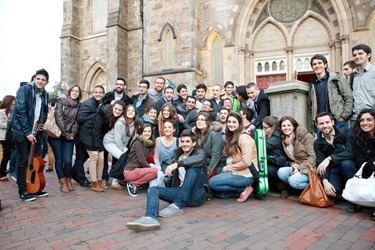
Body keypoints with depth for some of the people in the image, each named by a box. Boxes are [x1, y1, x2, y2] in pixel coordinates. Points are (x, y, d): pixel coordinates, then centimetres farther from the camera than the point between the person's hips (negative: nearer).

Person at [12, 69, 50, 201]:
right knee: (23, 160, -2)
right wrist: (27, 131, -18)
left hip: (34, 132, 6)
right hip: (21, 130, -6)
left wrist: (39, 129, 1)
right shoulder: (24, 89, -9)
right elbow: (20, 111, -16)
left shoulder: (45, 95, 10)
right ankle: (22, 191, 8)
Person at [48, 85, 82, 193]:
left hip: (70, 136, 2)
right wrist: (65, 133, -11)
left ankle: (69, 181, 14)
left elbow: (77, 121, 4)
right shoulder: (61, 101, -3)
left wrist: (72, 133, -9)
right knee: (59, 159, 1)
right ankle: (63, 183, 11)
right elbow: (58, 118, -10)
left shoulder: (79, 106, 7)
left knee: (68, 160, -5)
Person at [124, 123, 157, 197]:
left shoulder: (149, 144, 14)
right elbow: (141, 160, -15)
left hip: (137, 170, 9)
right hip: (130, 171, -9)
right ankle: (133, 184, -9)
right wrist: (151, 168, -8)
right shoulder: (138, 141, -10)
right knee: (155, 171, -24)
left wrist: (150, 166, -3)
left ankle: (133, 183, 3)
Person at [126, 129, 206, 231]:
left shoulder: (200, 153, 3)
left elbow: (199, 159, -23)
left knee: (193, 168, -29)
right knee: (152, 190, -13)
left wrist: (177, 164, -33)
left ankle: (178, 206, -27)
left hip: (196, 195, -5)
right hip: (181, 191, 5)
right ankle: (151, 218, -42)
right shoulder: (179, 156, 21)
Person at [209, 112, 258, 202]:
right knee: (219, 194, 2)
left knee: (212, 182, -14)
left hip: (245, 175, -9)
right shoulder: (232, 137, 14)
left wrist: (228, 168, -11)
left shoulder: (243, 137, -15)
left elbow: (246, 163, -20)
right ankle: (243, 187, 6)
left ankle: (243, 189, -7)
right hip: (236, 172, 9)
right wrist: (226, 168, -5)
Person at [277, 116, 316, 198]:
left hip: (310, 168, -6)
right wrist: (294, 165, -7)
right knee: (281, 172, -21)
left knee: (293, 180, -29)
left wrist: (300, 168, -19)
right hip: (298, 167, 6)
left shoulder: (305, 136, -9)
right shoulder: (284, 140, 10)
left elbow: (313, 157, -15)